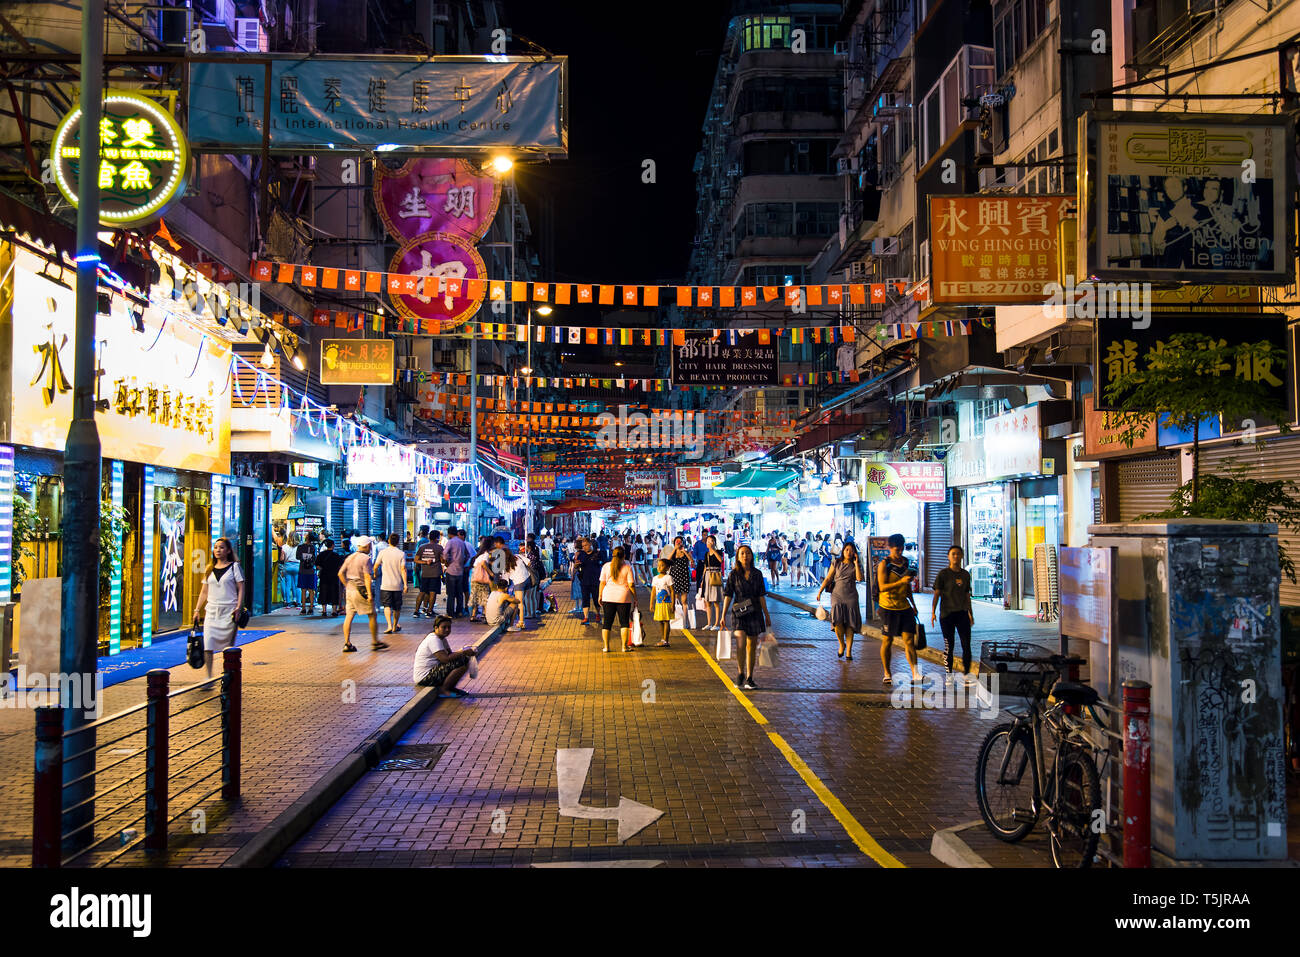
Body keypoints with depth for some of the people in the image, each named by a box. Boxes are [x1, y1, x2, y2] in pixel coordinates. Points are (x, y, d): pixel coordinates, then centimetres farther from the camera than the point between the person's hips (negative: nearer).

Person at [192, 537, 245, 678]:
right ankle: (209, 677, -5)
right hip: (211, 611, 3)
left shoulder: (234, 566, 2)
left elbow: (241, 589, -2)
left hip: (229, 612, -3)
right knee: (208, 645, -8)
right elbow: (204, 592, 17)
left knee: (228, 647, 1)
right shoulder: (209, 569, 13)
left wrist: (238, 608, -13)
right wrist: (197, 610, 11)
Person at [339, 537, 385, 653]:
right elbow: (367, 577, -17)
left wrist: (347, 585, 14)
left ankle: (347, 643, 3)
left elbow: (340, 573, 8)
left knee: (349, 616, 6)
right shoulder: (365, 558, -11)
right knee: (372, 615, 4)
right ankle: (375, 642, 9)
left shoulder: (350, 557, 10)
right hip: (361, 590, -7)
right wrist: (369, 593, -18)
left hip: (349, 589, 7)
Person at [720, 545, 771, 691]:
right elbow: (728, 596, 0)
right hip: (739, 613, -3)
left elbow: (761, 596, 10)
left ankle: (749, 678, 15)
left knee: (752, 646, 6)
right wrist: (723, 615, -5)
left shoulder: (757, 574, 6)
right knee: (740, 644, -18)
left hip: (755, 613, 3)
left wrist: (767, 615, 11)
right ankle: (740, 673, -1)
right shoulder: (734, 574, 0)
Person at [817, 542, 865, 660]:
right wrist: (819, 592, -1)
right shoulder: (836, 563, 8)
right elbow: (828, 579, 7)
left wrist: (856, 563, -6)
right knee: (837, 621, -18)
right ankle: (842, 644, 6)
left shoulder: (855, 566, 9)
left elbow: (860, 578, -9)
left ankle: (848, 651, 2)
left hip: (851, 597, 1)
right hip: (837, 595, -1)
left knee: (849, 624, -4)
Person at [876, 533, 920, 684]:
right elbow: (882, 587, -17)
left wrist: (912, 604, 22)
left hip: (904, 606, 5)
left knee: (909, 640, -4)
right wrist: (901, 582, -26)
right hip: (888, 607, -5)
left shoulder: (905, 562, 11)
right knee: (888, 640, 4)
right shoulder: (884, 564, -8)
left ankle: (915, 674, -9)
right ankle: (887, 673, 16)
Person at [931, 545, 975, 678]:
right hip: (947, 614, -4)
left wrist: (970, 613, 19)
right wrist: (933, 612, -14)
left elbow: (967, 595, 17)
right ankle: (949, 674, 12)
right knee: (949, 647, 2)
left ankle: (966, 672, 13)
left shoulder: (965, 575, 9)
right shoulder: (943, 574, -4)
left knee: (966, 646, 0)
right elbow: (936, 594, -6)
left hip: (962, 613, 4)